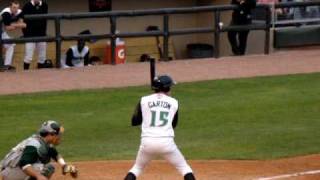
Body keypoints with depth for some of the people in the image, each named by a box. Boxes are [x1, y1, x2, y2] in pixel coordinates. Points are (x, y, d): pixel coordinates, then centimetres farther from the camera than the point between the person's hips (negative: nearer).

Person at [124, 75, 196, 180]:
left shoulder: (144, 100, 6)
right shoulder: (173, 102, 8)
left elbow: (134, 122, 11)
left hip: (147, 141, 1)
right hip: (166, 142, -1)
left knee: (137, 168, 21)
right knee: (184, 167, 14)